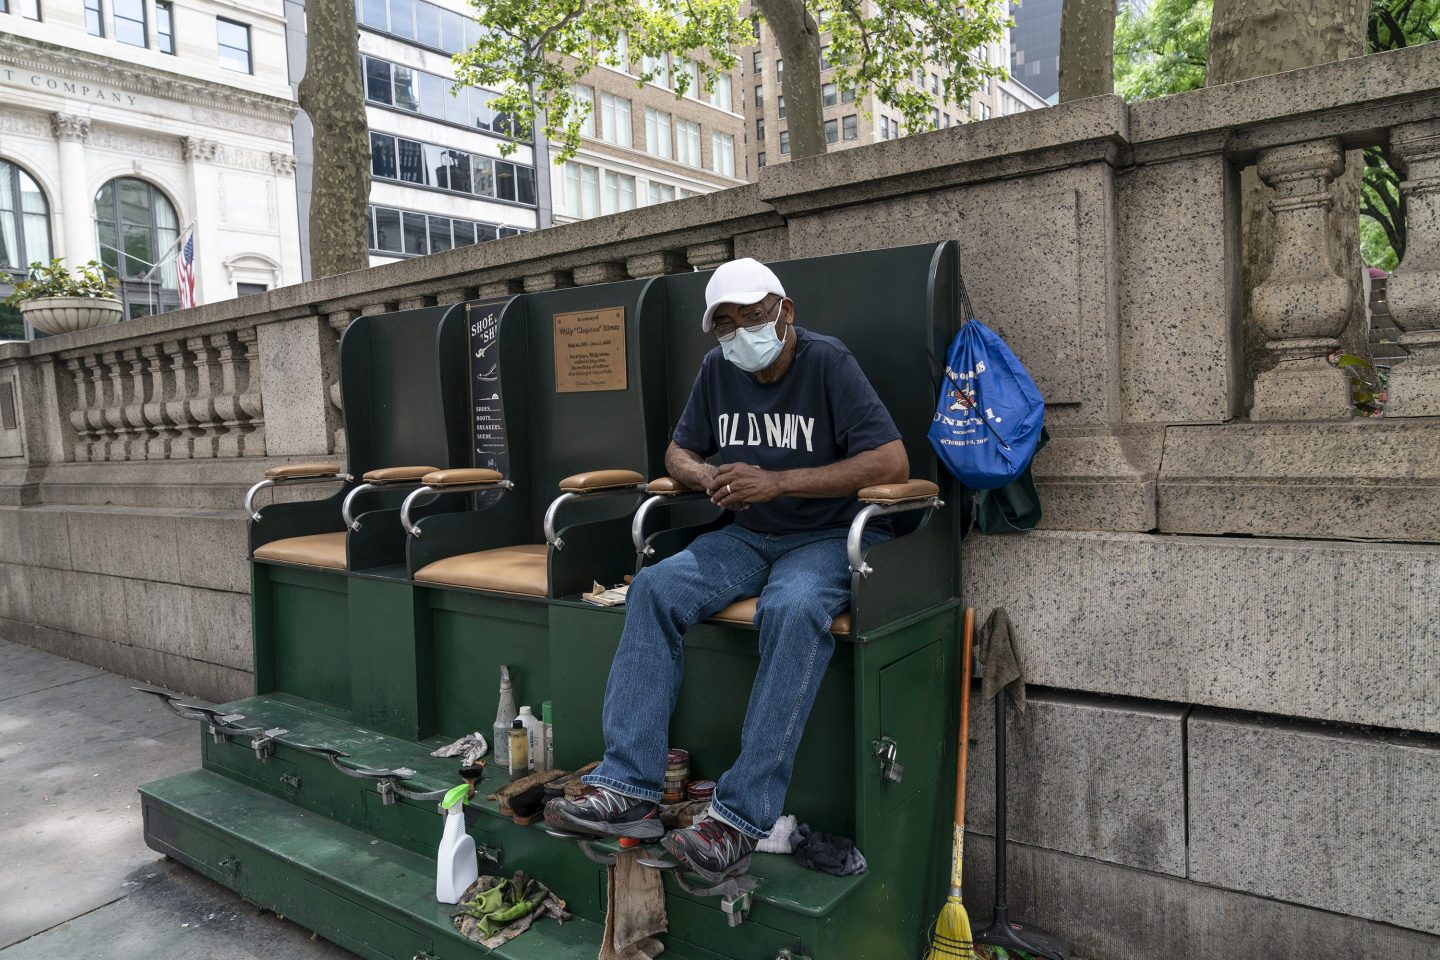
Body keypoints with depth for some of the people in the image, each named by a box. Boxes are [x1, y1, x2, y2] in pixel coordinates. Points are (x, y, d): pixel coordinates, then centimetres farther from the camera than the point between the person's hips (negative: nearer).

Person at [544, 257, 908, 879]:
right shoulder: (717, 370, 6)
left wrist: (776, 482, -24)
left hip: (828, 537, -5)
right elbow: (677, 454, 16)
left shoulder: (827, 362, -10)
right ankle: (628, 790, -21)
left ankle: (741, 816, -32)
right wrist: (709, 478, -10)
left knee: (793, 609, -37)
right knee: (655, 587, -19)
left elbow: (892, 462, -19)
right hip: (746, 536, 5)